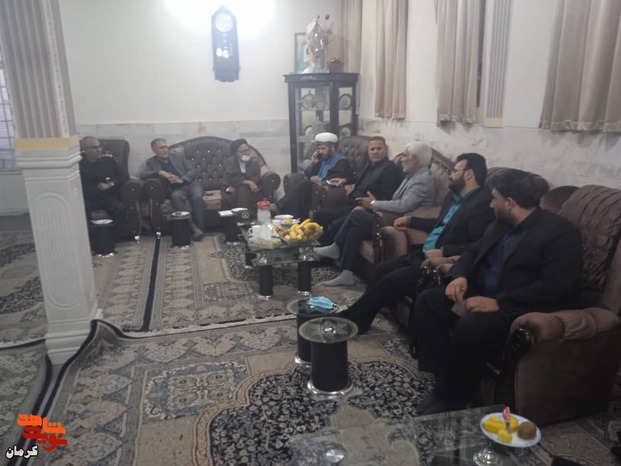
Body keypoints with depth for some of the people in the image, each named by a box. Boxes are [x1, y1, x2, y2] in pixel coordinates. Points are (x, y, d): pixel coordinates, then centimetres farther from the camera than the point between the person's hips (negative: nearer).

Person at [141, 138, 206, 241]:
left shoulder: (178, 156, 16)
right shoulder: (151, 162, 14)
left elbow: (193, 171, 8)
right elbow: (142, 175, -2)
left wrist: (182, 180, -11)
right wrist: (160, 172, -16)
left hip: (191, 183, 1)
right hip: (177, 189, -1)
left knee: (197, 197, -33)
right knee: (175, 197, -37)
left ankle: (200, 228, -27)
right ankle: (193, 228, -39)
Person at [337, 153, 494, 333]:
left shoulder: (482, 203, -15)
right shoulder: (453, 196, 15)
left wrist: (444, 252, -26)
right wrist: (411, 220, 25)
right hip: (422, 253, 10)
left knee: (392, 280, -18)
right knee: (381, 269, -1)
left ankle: (350, 319, -3)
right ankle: (359, 320, 7)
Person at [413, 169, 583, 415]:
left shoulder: (561, 232, -13)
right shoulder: (501, 224, 13)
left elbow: (556, 287, -23)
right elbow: (474, 252, 18)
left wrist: (499, 303, -28)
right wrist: (459, 276, -5)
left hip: (522, 310, -8)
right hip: (481, 295, 9)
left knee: (469, 327, -34)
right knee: (428, 301, -8)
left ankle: (450, 399, -12)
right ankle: (442, 380, -7)